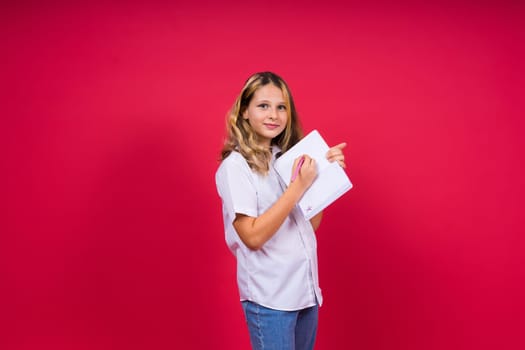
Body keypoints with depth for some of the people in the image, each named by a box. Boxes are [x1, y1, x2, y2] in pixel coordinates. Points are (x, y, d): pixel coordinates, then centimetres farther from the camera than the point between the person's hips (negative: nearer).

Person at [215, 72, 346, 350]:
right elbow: (253, 236, -21)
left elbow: (311, 224, 7)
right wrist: (298, 186, -22)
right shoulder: (235, 166, -13)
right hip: (269, 298, -6)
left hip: (306, 289, 6)